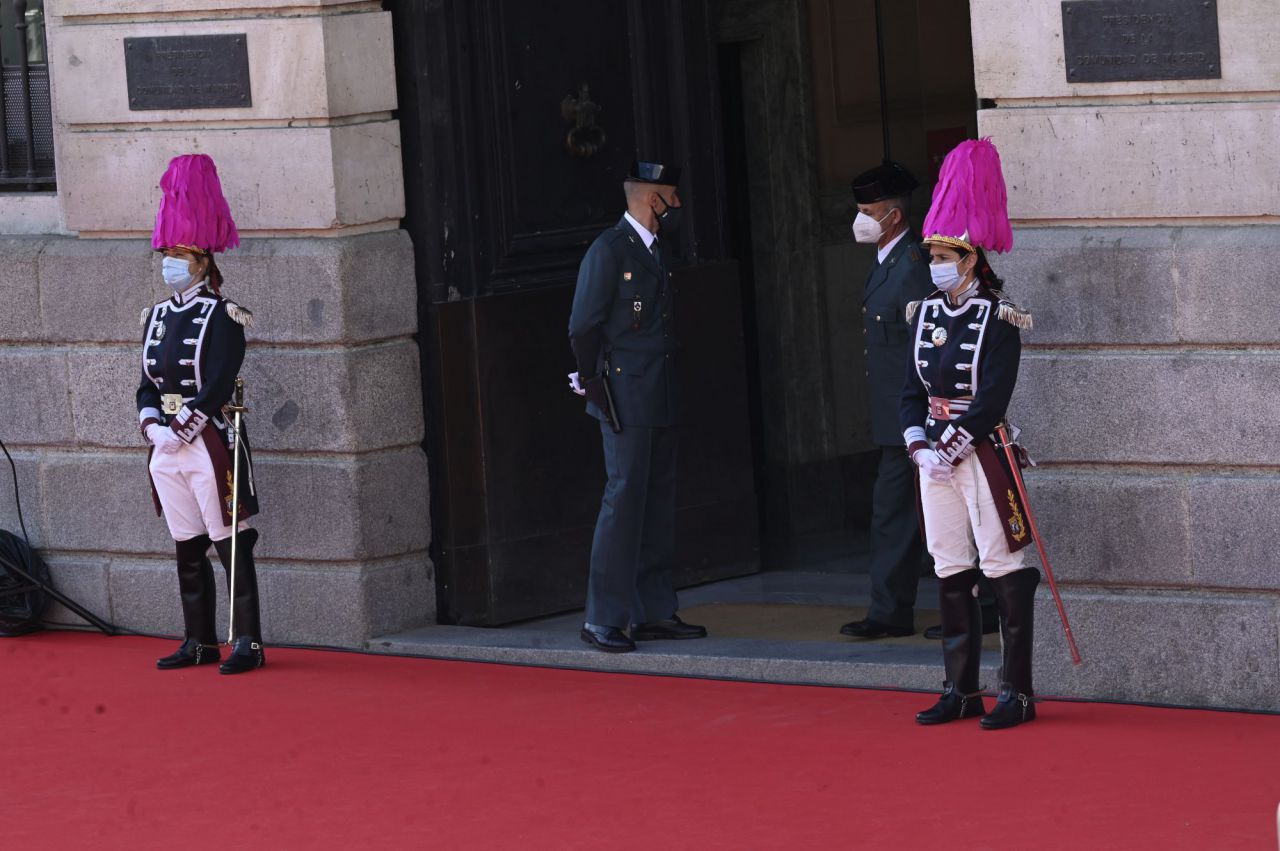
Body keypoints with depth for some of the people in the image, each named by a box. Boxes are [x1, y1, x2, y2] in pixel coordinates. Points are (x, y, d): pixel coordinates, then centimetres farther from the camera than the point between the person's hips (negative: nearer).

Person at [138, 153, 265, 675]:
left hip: (209, 444, -7)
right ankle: (199, 642, 18)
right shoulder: (158, 316, 13)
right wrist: (154, 428, -5)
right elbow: (148, 384, 12)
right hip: (168, 446, 7)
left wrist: (181, 432, -16)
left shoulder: (220, 316, -8)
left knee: (230, 548, -4)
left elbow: (217, 384, -14)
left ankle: (247, 643, -2)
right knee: (187, 550, 11)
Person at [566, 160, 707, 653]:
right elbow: (583, 327, -12)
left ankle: (653, 612, 15)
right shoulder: (608, 251, -11)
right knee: (624, 500, -10)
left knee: (657, 503, 10)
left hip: (659, 400, 9)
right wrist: (595, 386, -9)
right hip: (626, 399, -9)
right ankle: (603, 620, -7)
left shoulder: (656, 249, 16)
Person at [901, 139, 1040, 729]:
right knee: (950, 571, 9)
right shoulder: (927, 314, 10)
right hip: (936, 455, 7)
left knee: (1004, 570, -4)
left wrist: (951, 448, -16)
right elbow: (913, 391, 11)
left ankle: (1017, 692, -1)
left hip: (984, 453, -7)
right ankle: (962, 690, 15)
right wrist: (921, 447, -3)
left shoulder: (997, 319, -9)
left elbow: (992, 397, -15)